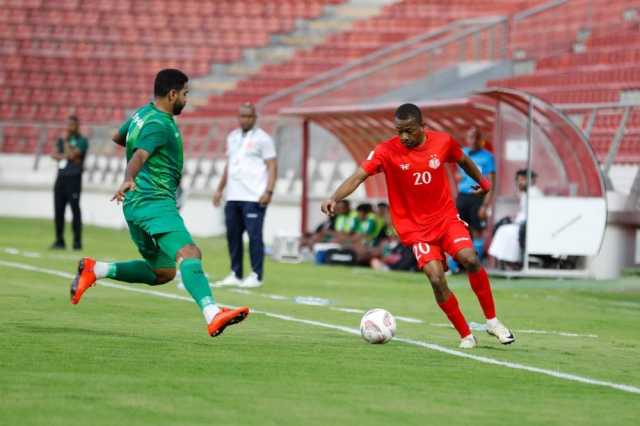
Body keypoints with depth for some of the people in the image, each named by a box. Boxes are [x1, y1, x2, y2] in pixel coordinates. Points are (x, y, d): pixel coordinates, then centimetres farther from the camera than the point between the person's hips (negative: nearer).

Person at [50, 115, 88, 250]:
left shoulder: (82, 141, -1)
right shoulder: (61, 140, 18)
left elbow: (72, 154, -13)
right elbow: (54, 154, 6)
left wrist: (66, 141, -3)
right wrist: (66, 156, -10)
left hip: (74, 178, -6)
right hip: (61, 177, 6)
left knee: (75, 209, -8)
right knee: (58, 210, 4)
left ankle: (77, 241, -8)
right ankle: (59, 240, 9)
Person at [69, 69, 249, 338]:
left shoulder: (144, 113, 18)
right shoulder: (160, 125, -12)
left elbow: (118, 137, 36)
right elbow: (139, 156, -29)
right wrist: (129, 180, -48)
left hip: (137, 204, 11)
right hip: (154, 202, -11)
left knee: (162, 272, 18)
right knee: (189, 253, -27)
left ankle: (94, 270, 17)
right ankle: (213, 316, -47)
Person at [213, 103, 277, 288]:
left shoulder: (262, 139, -2)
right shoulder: (232, 137, 17)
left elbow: (272, 166, -6)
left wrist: (268, 191, -17)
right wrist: (220, 189, 20)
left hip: (254, 197, -7)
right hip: (233, 196, 7)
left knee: (254, 235, -7)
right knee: (232, 234, 6)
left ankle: (256, 275, -2)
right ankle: (235, 275, 13)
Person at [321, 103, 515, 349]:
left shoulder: (442, 142, -5)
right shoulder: (387, 151, -13)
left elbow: (463, 161, 16)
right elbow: (358, 176, -21)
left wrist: (482, 181, 32)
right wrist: (334, 198, -37)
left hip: (446, 217, 2)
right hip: (415, 227, -2)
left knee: (470, 259, -22)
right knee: (436, 278, -19)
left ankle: (492, 322, -4)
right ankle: (466, 336, -2)